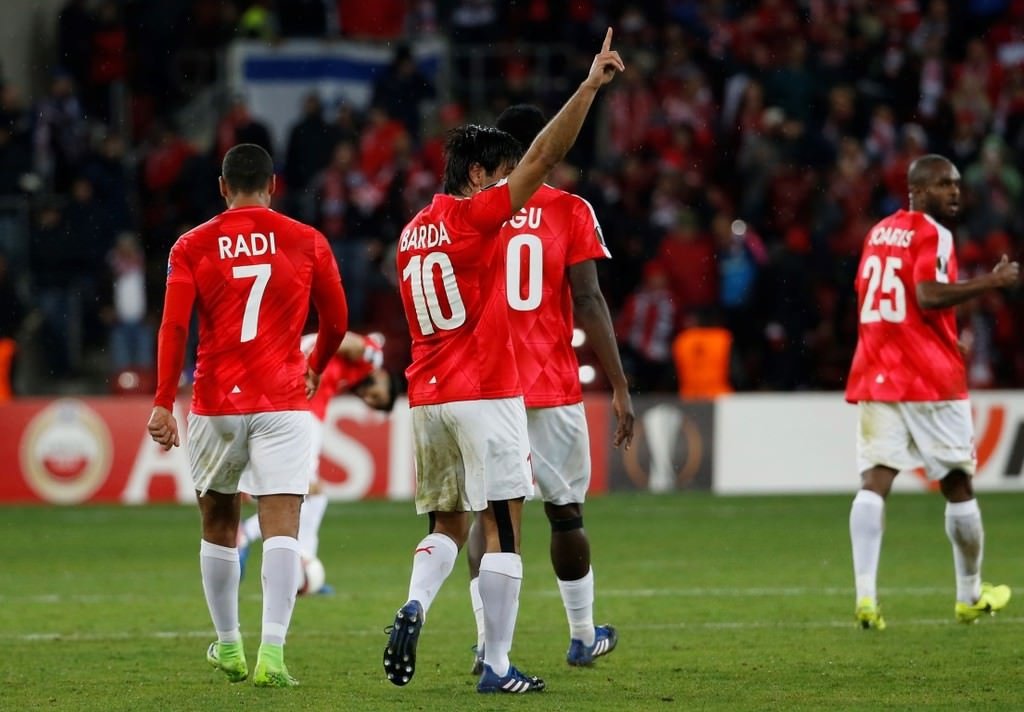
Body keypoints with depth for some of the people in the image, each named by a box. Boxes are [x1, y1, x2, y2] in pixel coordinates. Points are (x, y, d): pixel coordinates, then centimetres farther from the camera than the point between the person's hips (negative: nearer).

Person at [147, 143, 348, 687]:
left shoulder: (192, 247, 3)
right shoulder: (306, 243, 4)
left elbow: (173, 327, -7)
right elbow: (336, 322, 11)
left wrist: (163, 403, -9)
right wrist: (315, 370, 31)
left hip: (215, 405, 1)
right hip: (283, 402, -1)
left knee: (219, 524, 18)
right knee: (281, 524, -8)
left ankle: (228, 647, 28)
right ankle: (271, 652, -24)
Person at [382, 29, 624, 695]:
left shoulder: (413, 233, 13)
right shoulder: (474, 216, -9)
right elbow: (544, 156, -15)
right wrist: (591, 85, -14)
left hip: (428, 398, 7)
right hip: (486, 395, -7)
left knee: (448, 525, 16)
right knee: (503, 527, -2)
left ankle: (415, 606, -11)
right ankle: (496, 665, -3)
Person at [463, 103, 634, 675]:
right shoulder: (569, 212, -3)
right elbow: (588, 302, -6)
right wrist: (620, 386, -2)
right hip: (553, 387, -1)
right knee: (566, 508, 13)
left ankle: (488, 642, -9)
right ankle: (583, 635, 24)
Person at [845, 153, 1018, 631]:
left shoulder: (878, 232, 15)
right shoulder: (932, 234, -8)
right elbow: (930, 297, -21)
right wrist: (993, 282, -15)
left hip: (876, 376, 6)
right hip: (930, 382, -6)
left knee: (874, 482, -7)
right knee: (958, 485, 10)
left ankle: (865, 596, -23)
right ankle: (970, 596, 21)